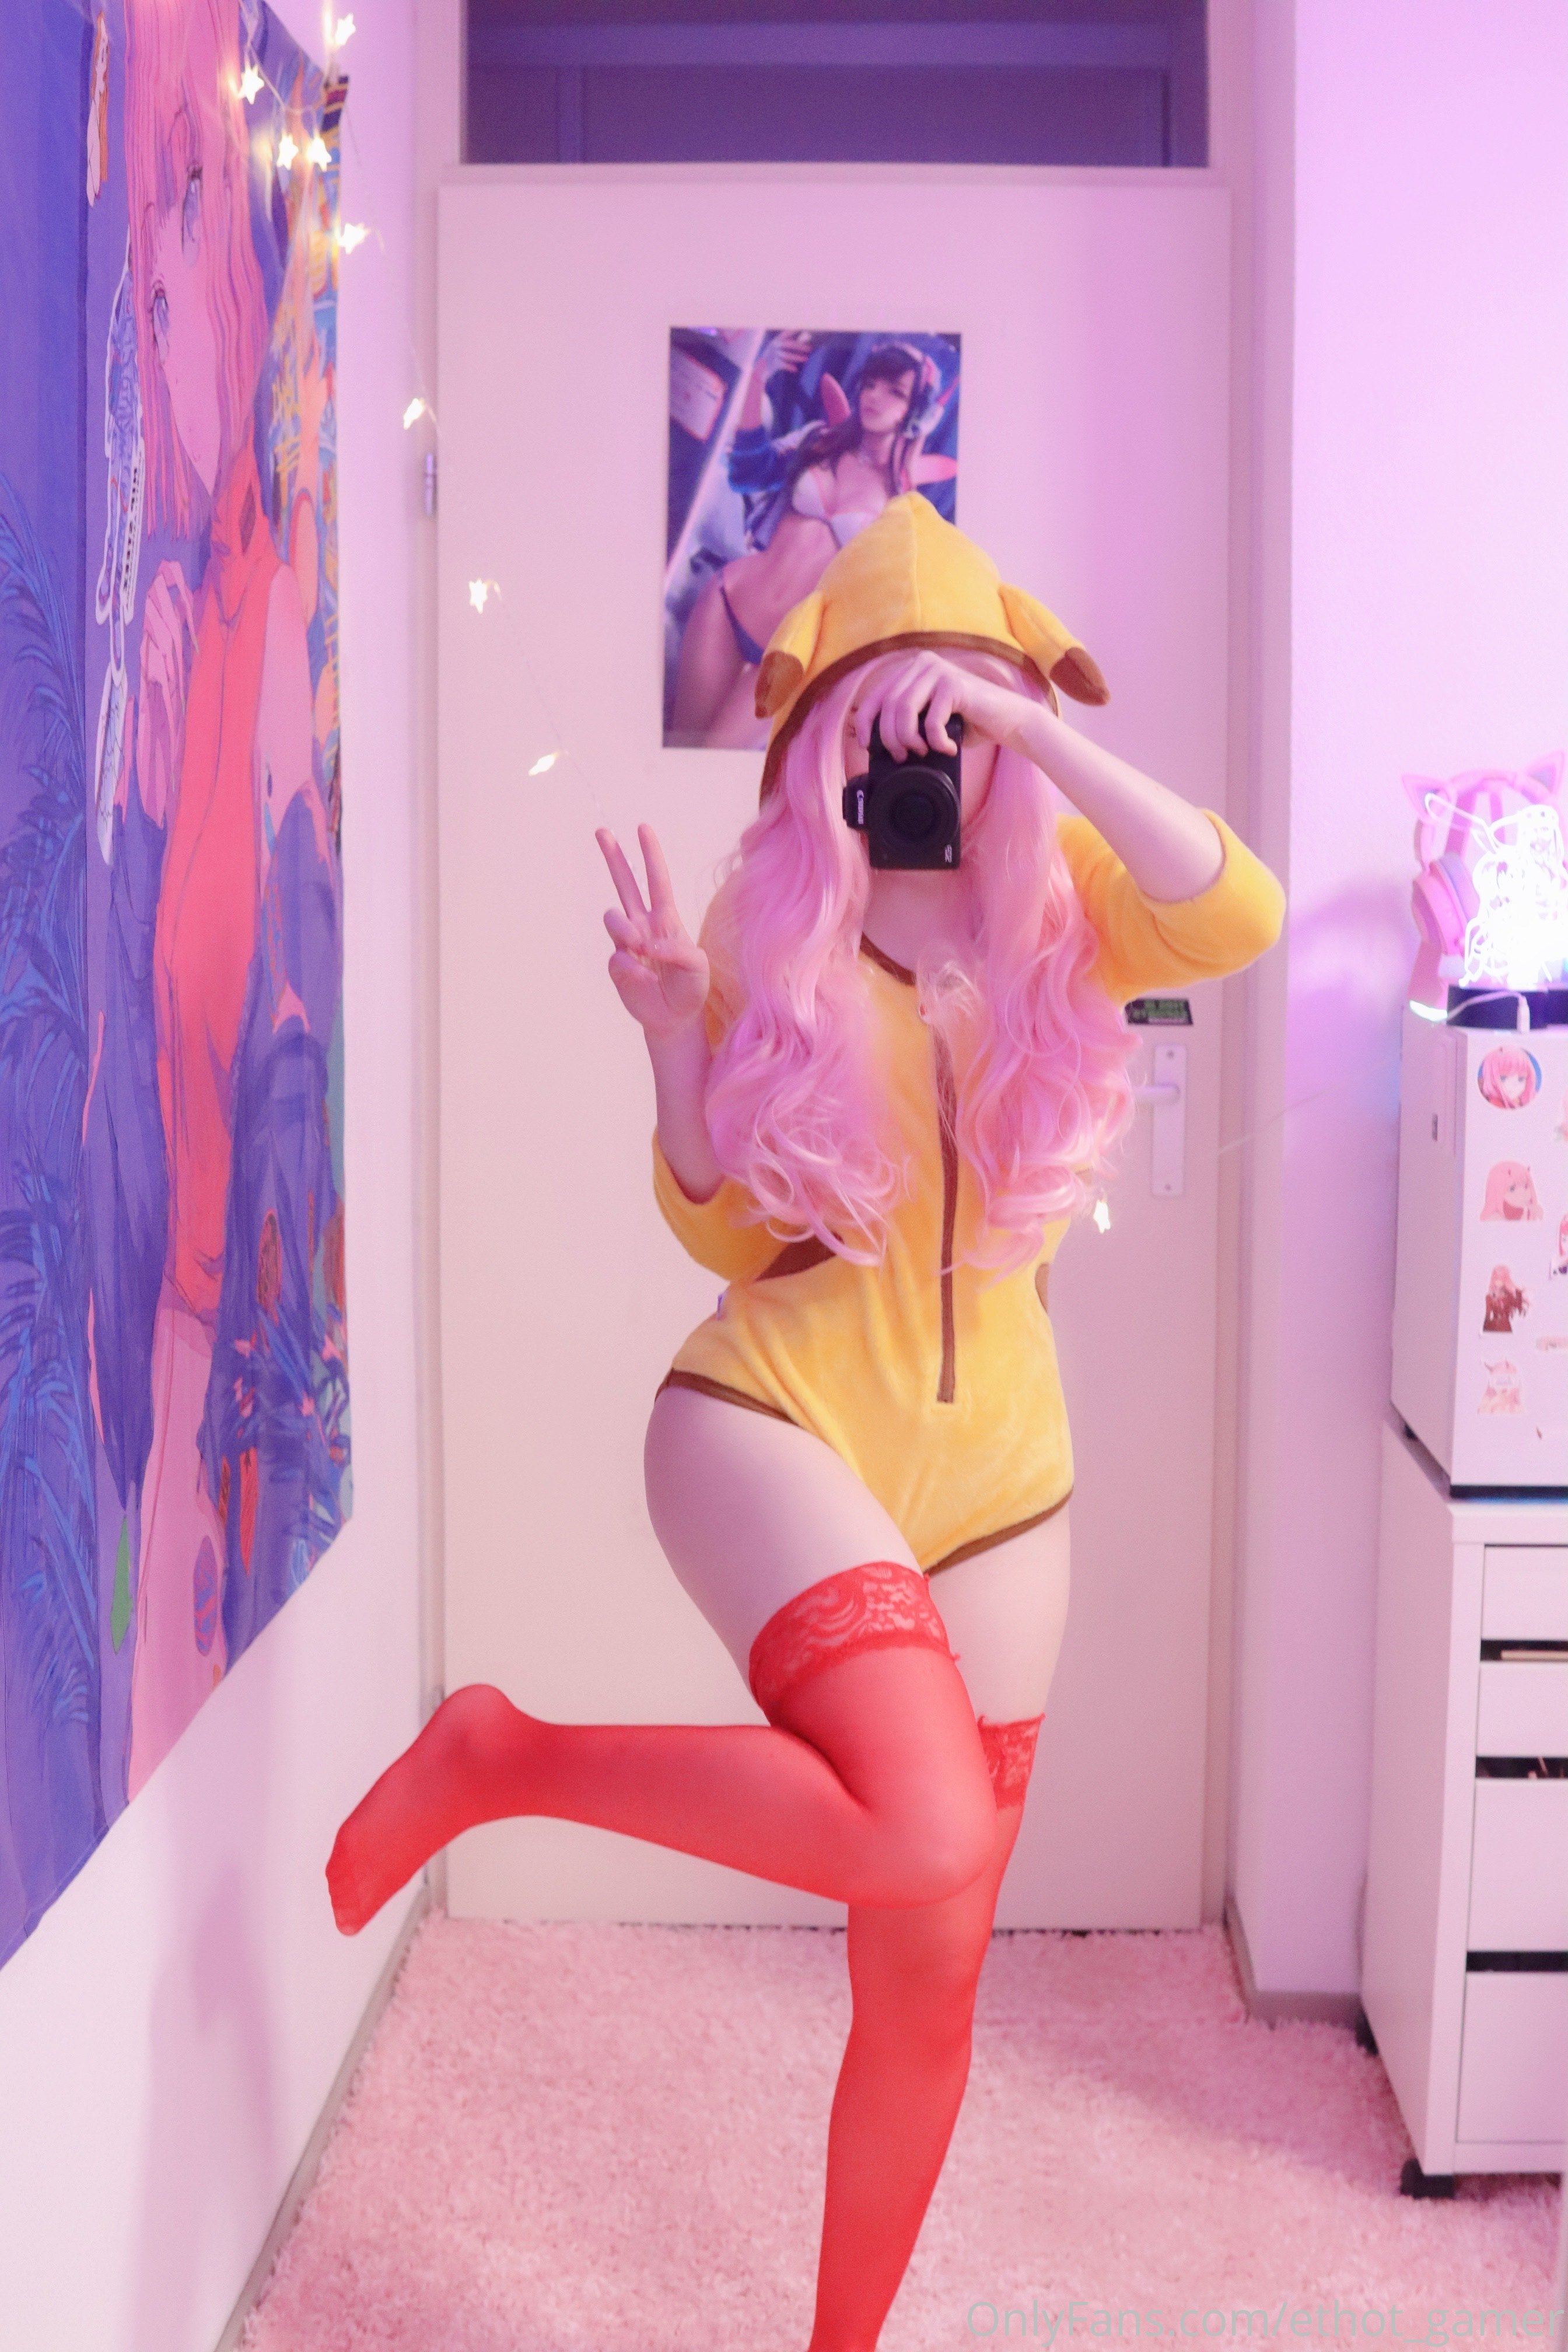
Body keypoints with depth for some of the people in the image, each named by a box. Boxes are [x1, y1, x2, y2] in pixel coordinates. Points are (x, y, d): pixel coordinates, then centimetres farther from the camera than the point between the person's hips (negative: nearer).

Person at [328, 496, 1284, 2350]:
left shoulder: (1056, 910, 2)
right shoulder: (769, 928, -2)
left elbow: (1236, 915, -18)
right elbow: (721, 1227, 2)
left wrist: (1037, 734, -20)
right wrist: (670, 1032, -14)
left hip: (990, 1476, 4)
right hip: (776, 1420, -3)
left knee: (930, 1981, 10)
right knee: (925, 1833, -29)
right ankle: (494, 1757, -8)